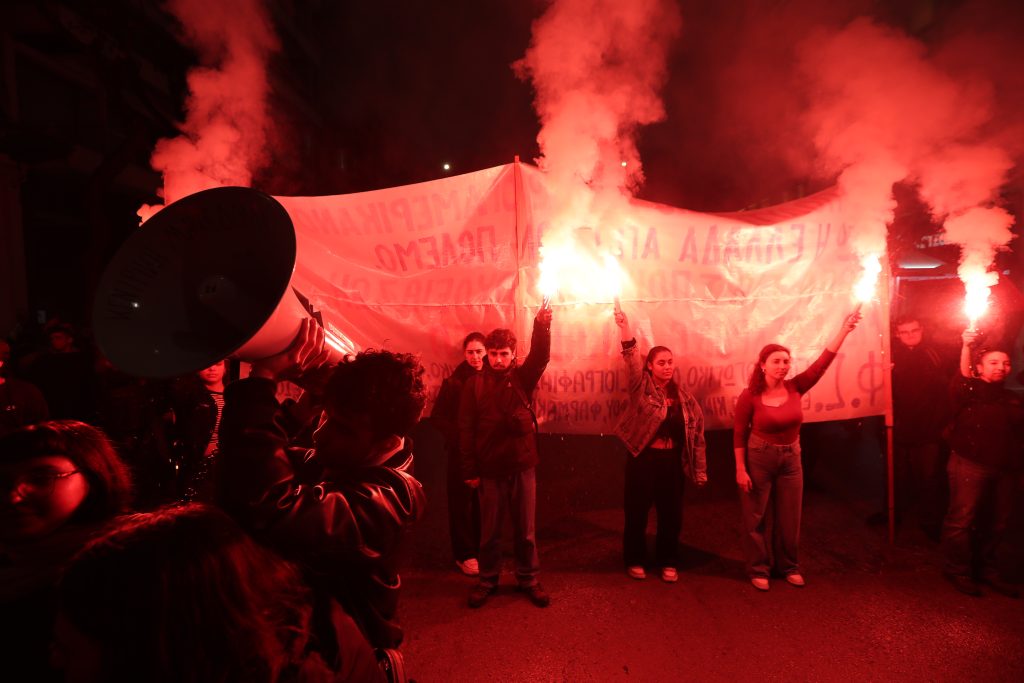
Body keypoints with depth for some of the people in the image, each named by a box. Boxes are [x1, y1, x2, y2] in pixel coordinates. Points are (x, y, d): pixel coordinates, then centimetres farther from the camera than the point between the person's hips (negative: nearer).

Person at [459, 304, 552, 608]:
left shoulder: (522, 378, 1)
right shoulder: (475, 384, -2)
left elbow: (541, 355, -18)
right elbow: (466, 429, -3)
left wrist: (542, 325, -34)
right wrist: (470, 469, -6)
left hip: (522, 466, 1)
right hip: (489, 469, -1)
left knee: (525, 530, 13)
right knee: (490, 531, 13)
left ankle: (528, 580, 31)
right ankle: (487, 581, 31)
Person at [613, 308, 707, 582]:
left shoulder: (683, 397, 6)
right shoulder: (642, 388, -4)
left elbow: (697, 432, 7)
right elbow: (632, 362, -23)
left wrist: (700, 470, 5)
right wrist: (625, 330, -38)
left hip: (672, 461, 3)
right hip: (643, 459, -3)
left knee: (671, 513, 12)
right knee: (637, 512, 7)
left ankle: (668, 562, 32)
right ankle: (634, 560, 26)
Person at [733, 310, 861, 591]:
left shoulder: (795, 387, -6)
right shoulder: (750, 396, -16)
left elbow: (822, 362, -13)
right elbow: (739, 434, -11)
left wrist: (843, 331, -20)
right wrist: (740, 469, -12)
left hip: (791, 458, 4)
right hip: (758, 458, -4)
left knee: (789, 518, 15)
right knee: (755, 518, 7)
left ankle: (789, 567, 34)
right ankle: (758, 570, 24)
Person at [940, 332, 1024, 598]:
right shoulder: (970, 390, -2)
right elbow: (962, 376, -25)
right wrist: (967, 345, -39)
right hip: (970, 464, -6)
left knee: (996, 523, 13)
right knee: (962, 519, -5)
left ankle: (986, 570, 29)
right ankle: (958, 571, 9)